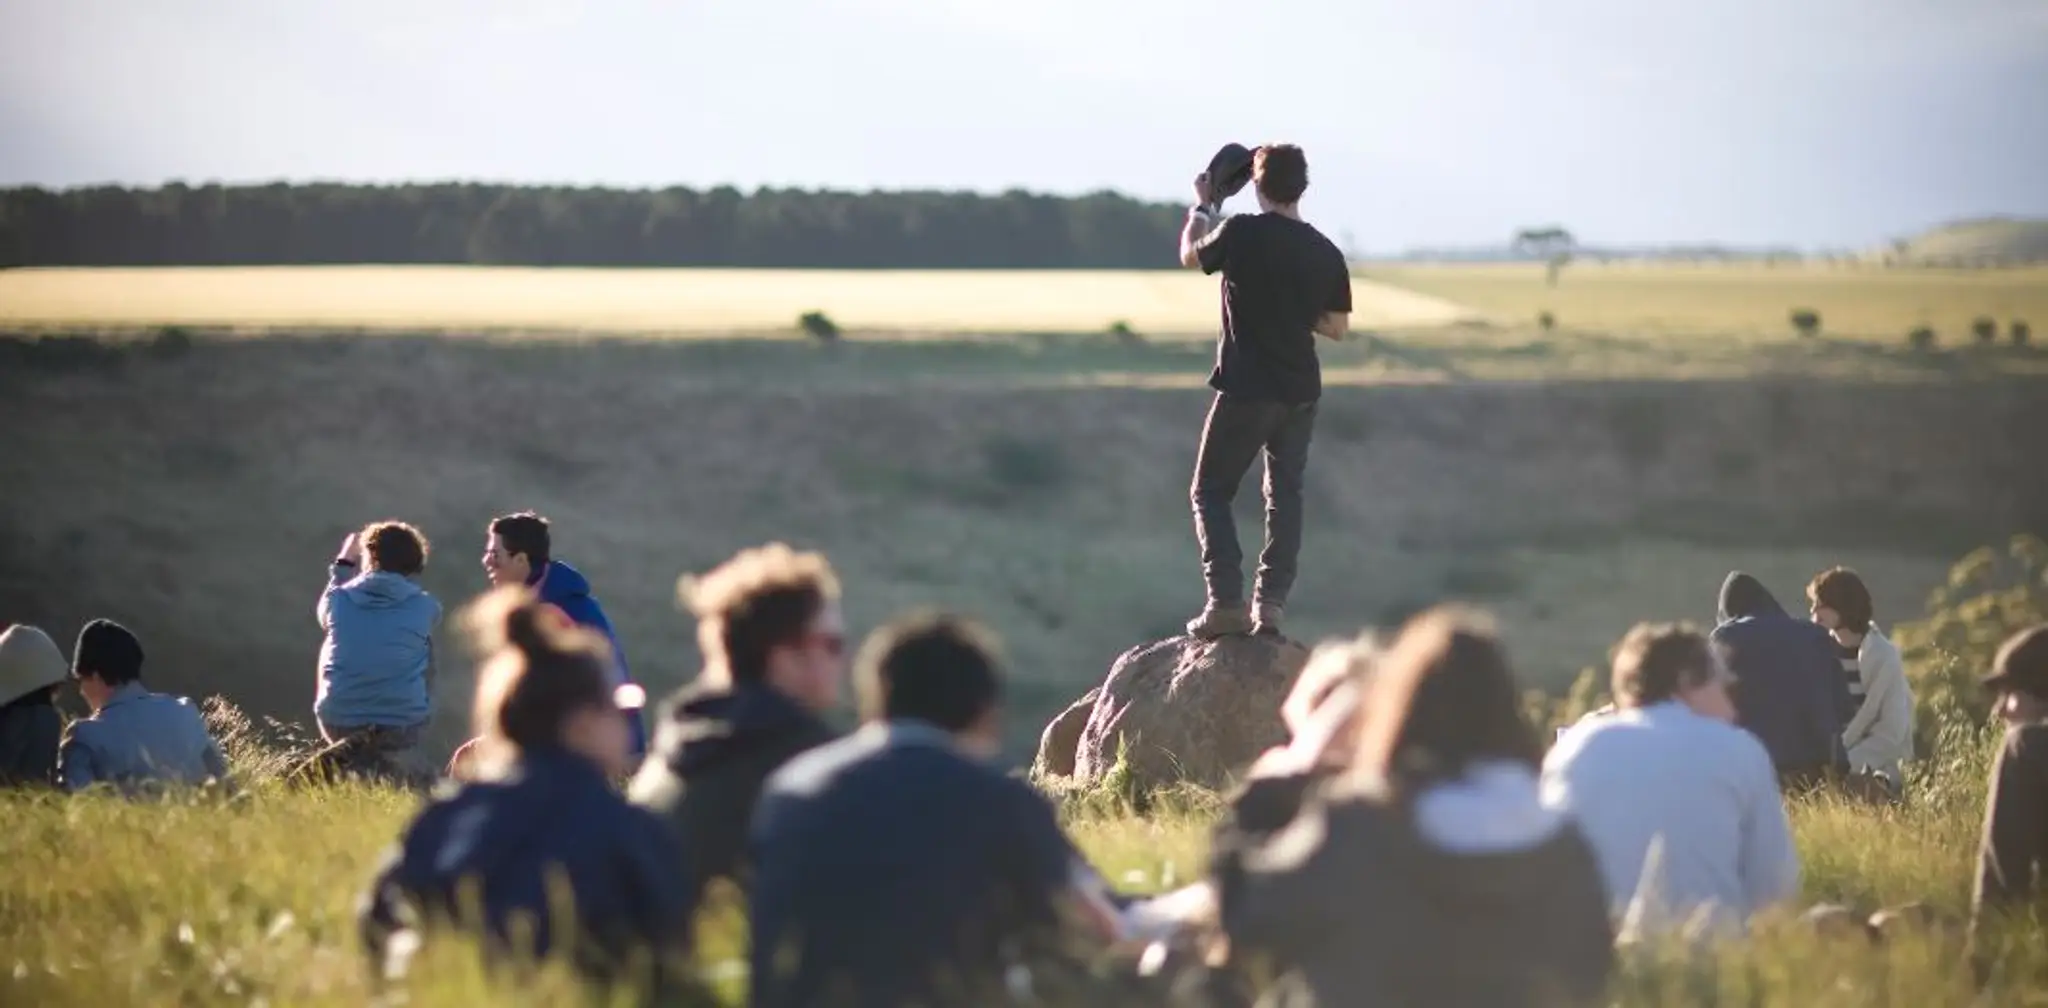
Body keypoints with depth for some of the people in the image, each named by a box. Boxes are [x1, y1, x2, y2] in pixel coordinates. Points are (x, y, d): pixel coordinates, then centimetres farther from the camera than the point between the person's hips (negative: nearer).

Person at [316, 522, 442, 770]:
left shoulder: (339, 600, -6)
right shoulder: (425, 607, -7)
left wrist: (343, 564, 33)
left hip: (338, 726, 1)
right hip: (403, 729, -1)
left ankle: (353, 752, 30)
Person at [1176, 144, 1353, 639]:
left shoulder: (1241, 234, -13)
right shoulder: (1326, 253, 0)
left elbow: (1190, 255, 8)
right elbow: (1337, 327, 8)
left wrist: (1201, 206, 24)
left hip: (1246, 388, -4)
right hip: (1301, 391, 4)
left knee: (1211, 492, 6)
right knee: (1285, 495, 12)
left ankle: (1226, 602, -6)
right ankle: (1271, 602, 4)